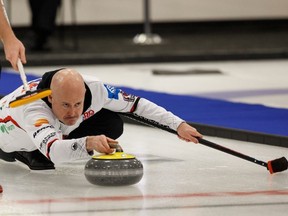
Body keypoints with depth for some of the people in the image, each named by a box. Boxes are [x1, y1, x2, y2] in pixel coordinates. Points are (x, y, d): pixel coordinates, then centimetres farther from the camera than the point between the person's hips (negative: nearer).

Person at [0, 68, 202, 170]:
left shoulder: (94, 89, -35)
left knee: (112, 125, -17)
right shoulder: (32, 107, -49)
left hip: (55, 130, 1)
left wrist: (178, 124, -26)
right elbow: (53, 151, -64)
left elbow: (137, 103, -22)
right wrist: (87, 143, -80)